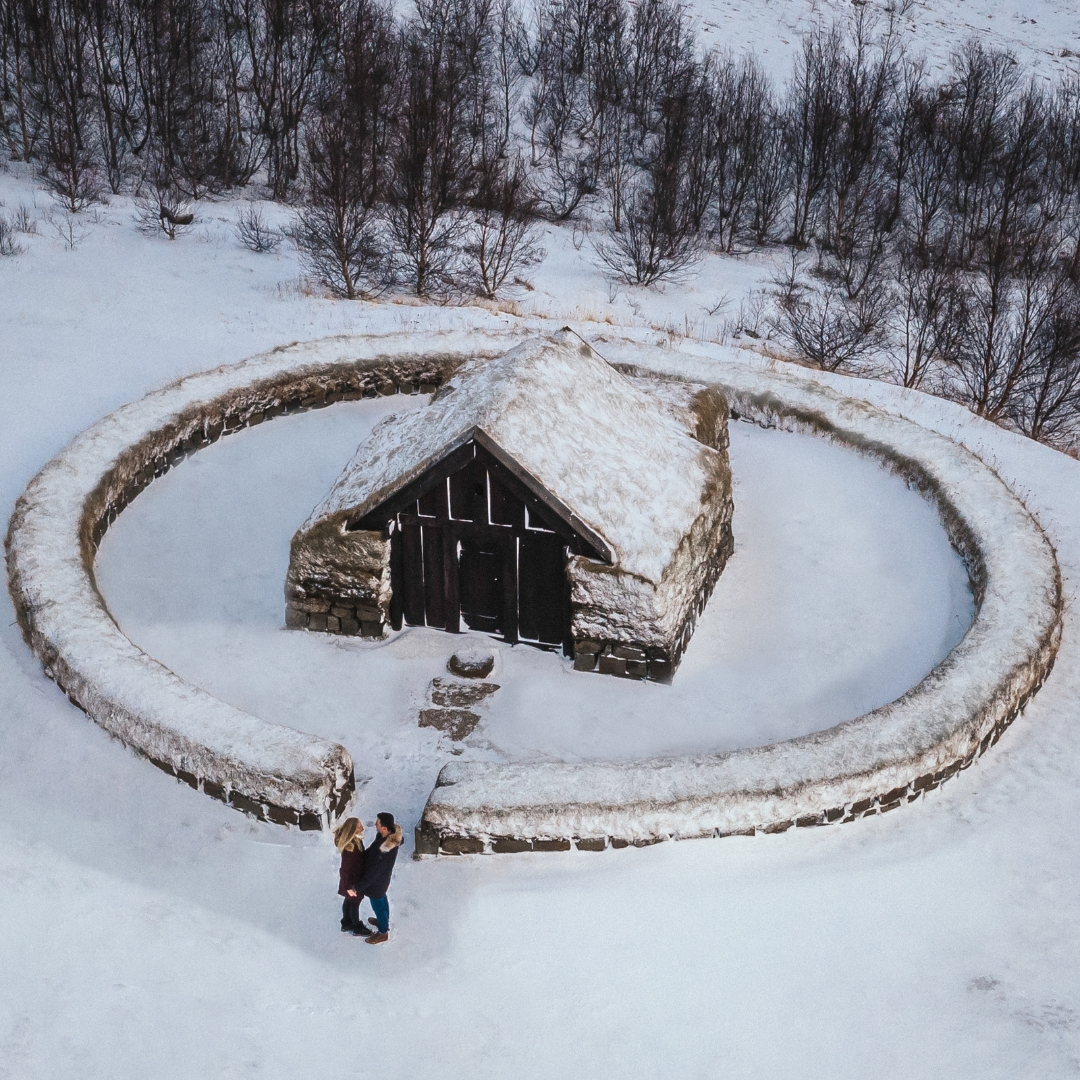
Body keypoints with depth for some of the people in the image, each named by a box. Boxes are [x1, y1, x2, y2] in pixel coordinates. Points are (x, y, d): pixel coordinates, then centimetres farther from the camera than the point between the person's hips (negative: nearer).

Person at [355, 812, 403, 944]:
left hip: (377, 881, -8)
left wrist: (358, 887, -24)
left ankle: (383, 932, 39)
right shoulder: (390, 836, -18)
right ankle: (384, 921, 56)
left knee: (378, 905, 17)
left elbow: (373, 872, -32)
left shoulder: (384, 850, -43)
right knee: (382, 900, 31)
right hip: (382, 878, 8)